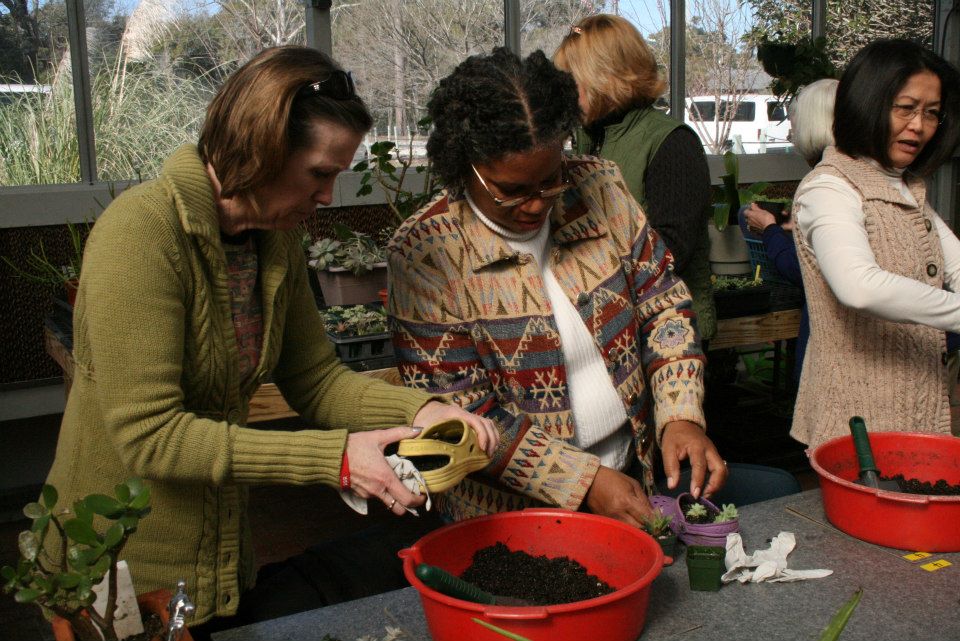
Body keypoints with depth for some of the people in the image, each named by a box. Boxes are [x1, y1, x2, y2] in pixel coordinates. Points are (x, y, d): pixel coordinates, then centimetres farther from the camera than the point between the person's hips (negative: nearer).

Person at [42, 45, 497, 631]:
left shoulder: (276, 238, -1)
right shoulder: (141, 233, -25)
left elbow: (314, 379, 1)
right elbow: (148, 435, -28)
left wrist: (419, 409, -17)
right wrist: (334, 457, -31)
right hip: (123, 576, -6)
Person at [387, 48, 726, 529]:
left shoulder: (600, 188, -2)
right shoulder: (423, 254, -15)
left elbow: (664, 305, 5)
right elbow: (457, 412, -14)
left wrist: (681, 416, -10)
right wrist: (582, 481, -18)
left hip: (631, 473, 5)